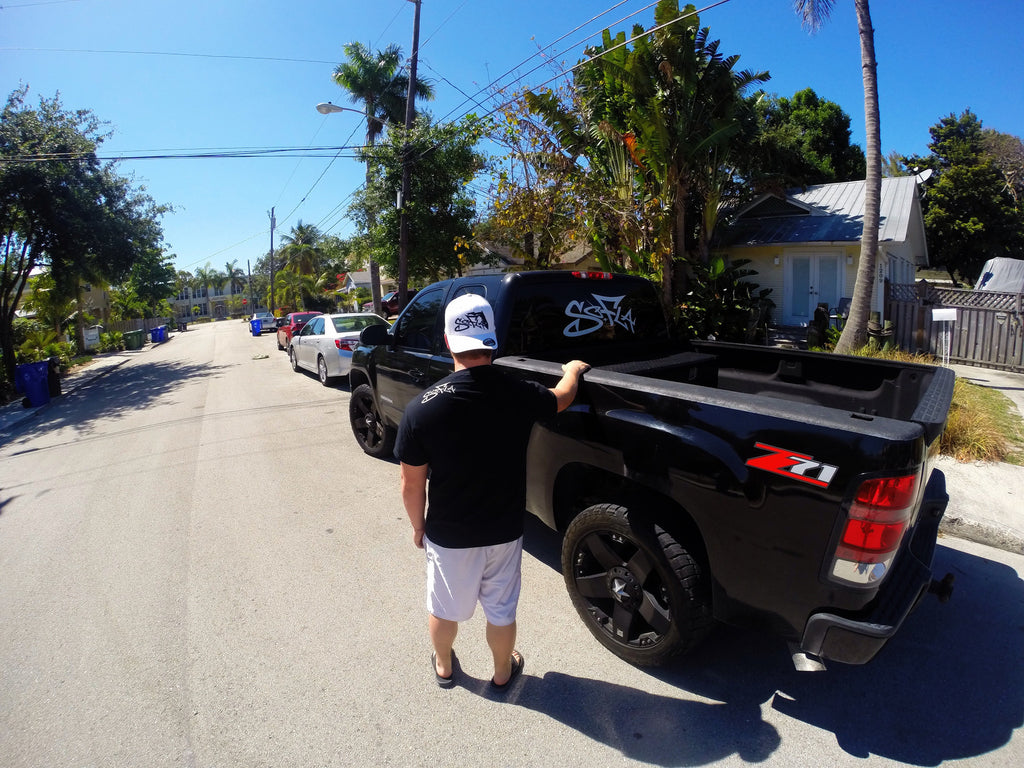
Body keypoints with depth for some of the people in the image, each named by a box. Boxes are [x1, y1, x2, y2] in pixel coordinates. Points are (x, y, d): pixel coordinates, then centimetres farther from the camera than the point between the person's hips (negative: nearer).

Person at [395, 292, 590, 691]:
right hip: (504, 532, 1)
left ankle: (443, 666, 50)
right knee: (501, 610, 23)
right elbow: (562, 398, 5)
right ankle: (503, 671, 47)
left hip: (447, 535, -1)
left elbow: (412, 485, -12)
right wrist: (573, 369, 27)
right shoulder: (520, 395, -19)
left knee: (444, 607, 25)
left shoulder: (422, 409, -23)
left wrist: (418, 527, 7)